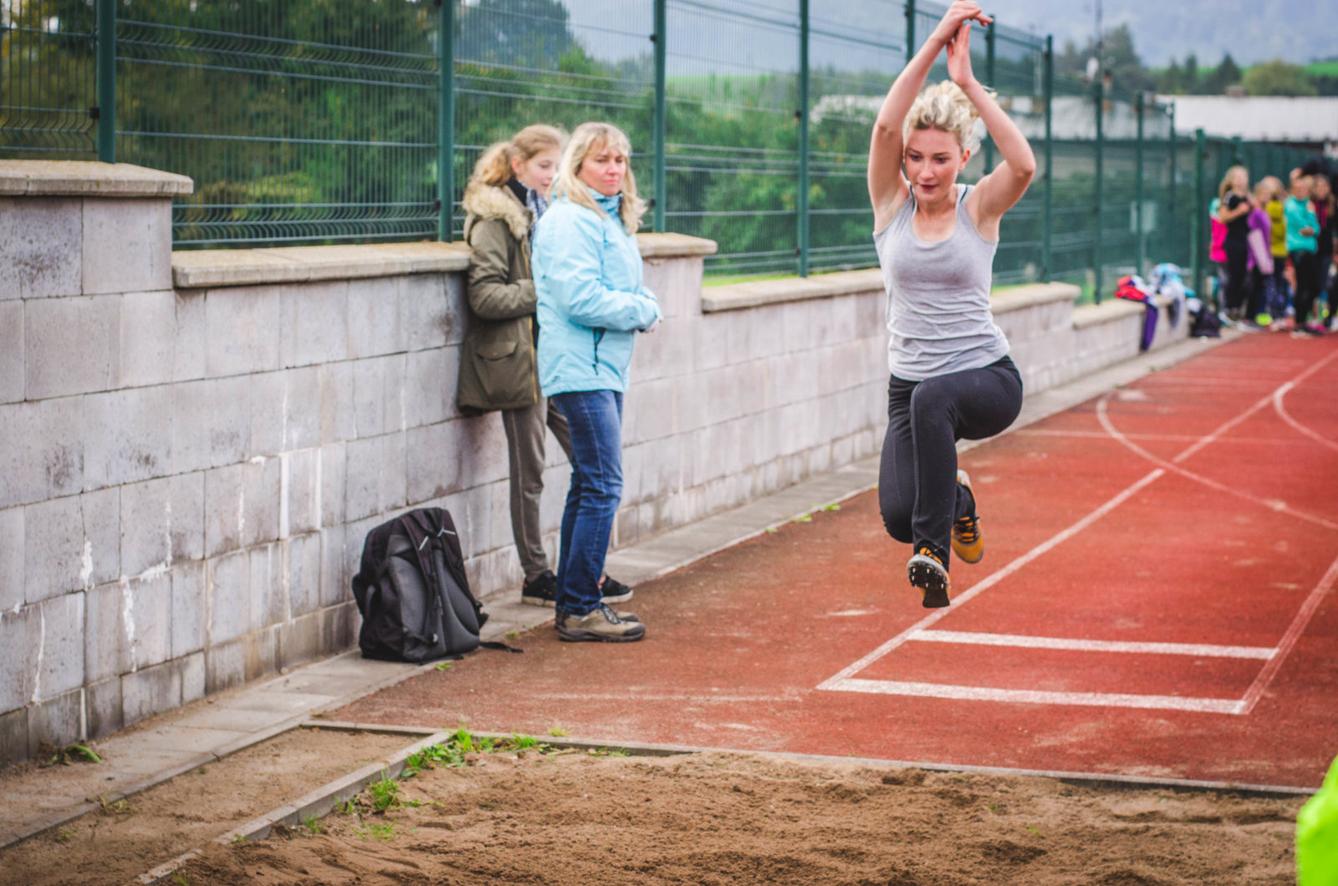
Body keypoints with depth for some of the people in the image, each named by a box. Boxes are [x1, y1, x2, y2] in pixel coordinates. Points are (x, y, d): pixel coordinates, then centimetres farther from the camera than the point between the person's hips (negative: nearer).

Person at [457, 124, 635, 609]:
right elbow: (484, 296, -16)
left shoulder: (543, 211, 16)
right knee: (529, 472, 1)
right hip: (520, 359, -8)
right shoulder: (495, 220, -9)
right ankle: (536, 577, 11)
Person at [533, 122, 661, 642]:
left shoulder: (613, 221, 18)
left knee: (589, 487, 13)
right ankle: (580, 610, -8)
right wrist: (641, 310, -9)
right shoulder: (569, 222, -13)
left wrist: (644, 308, -4)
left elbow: (628, 294, 19)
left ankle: (573, 604, 19)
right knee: (602, 488, -11)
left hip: (604, 368, 10)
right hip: (581, 369, -10)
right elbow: (580, 298, -22)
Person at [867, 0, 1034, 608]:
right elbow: (885, 127, -17)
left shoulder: (979, 208, -3)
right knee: (898, 517, -16)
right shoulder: (892, 204, 1)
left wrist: (967, 83, -24)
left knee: (931, 398, -38)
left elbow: (1024, 165, -25)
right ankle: (956, 499, 21)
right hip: (911, 384, 3)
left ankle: (934, 549, -26)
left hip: (988, 380, -2)